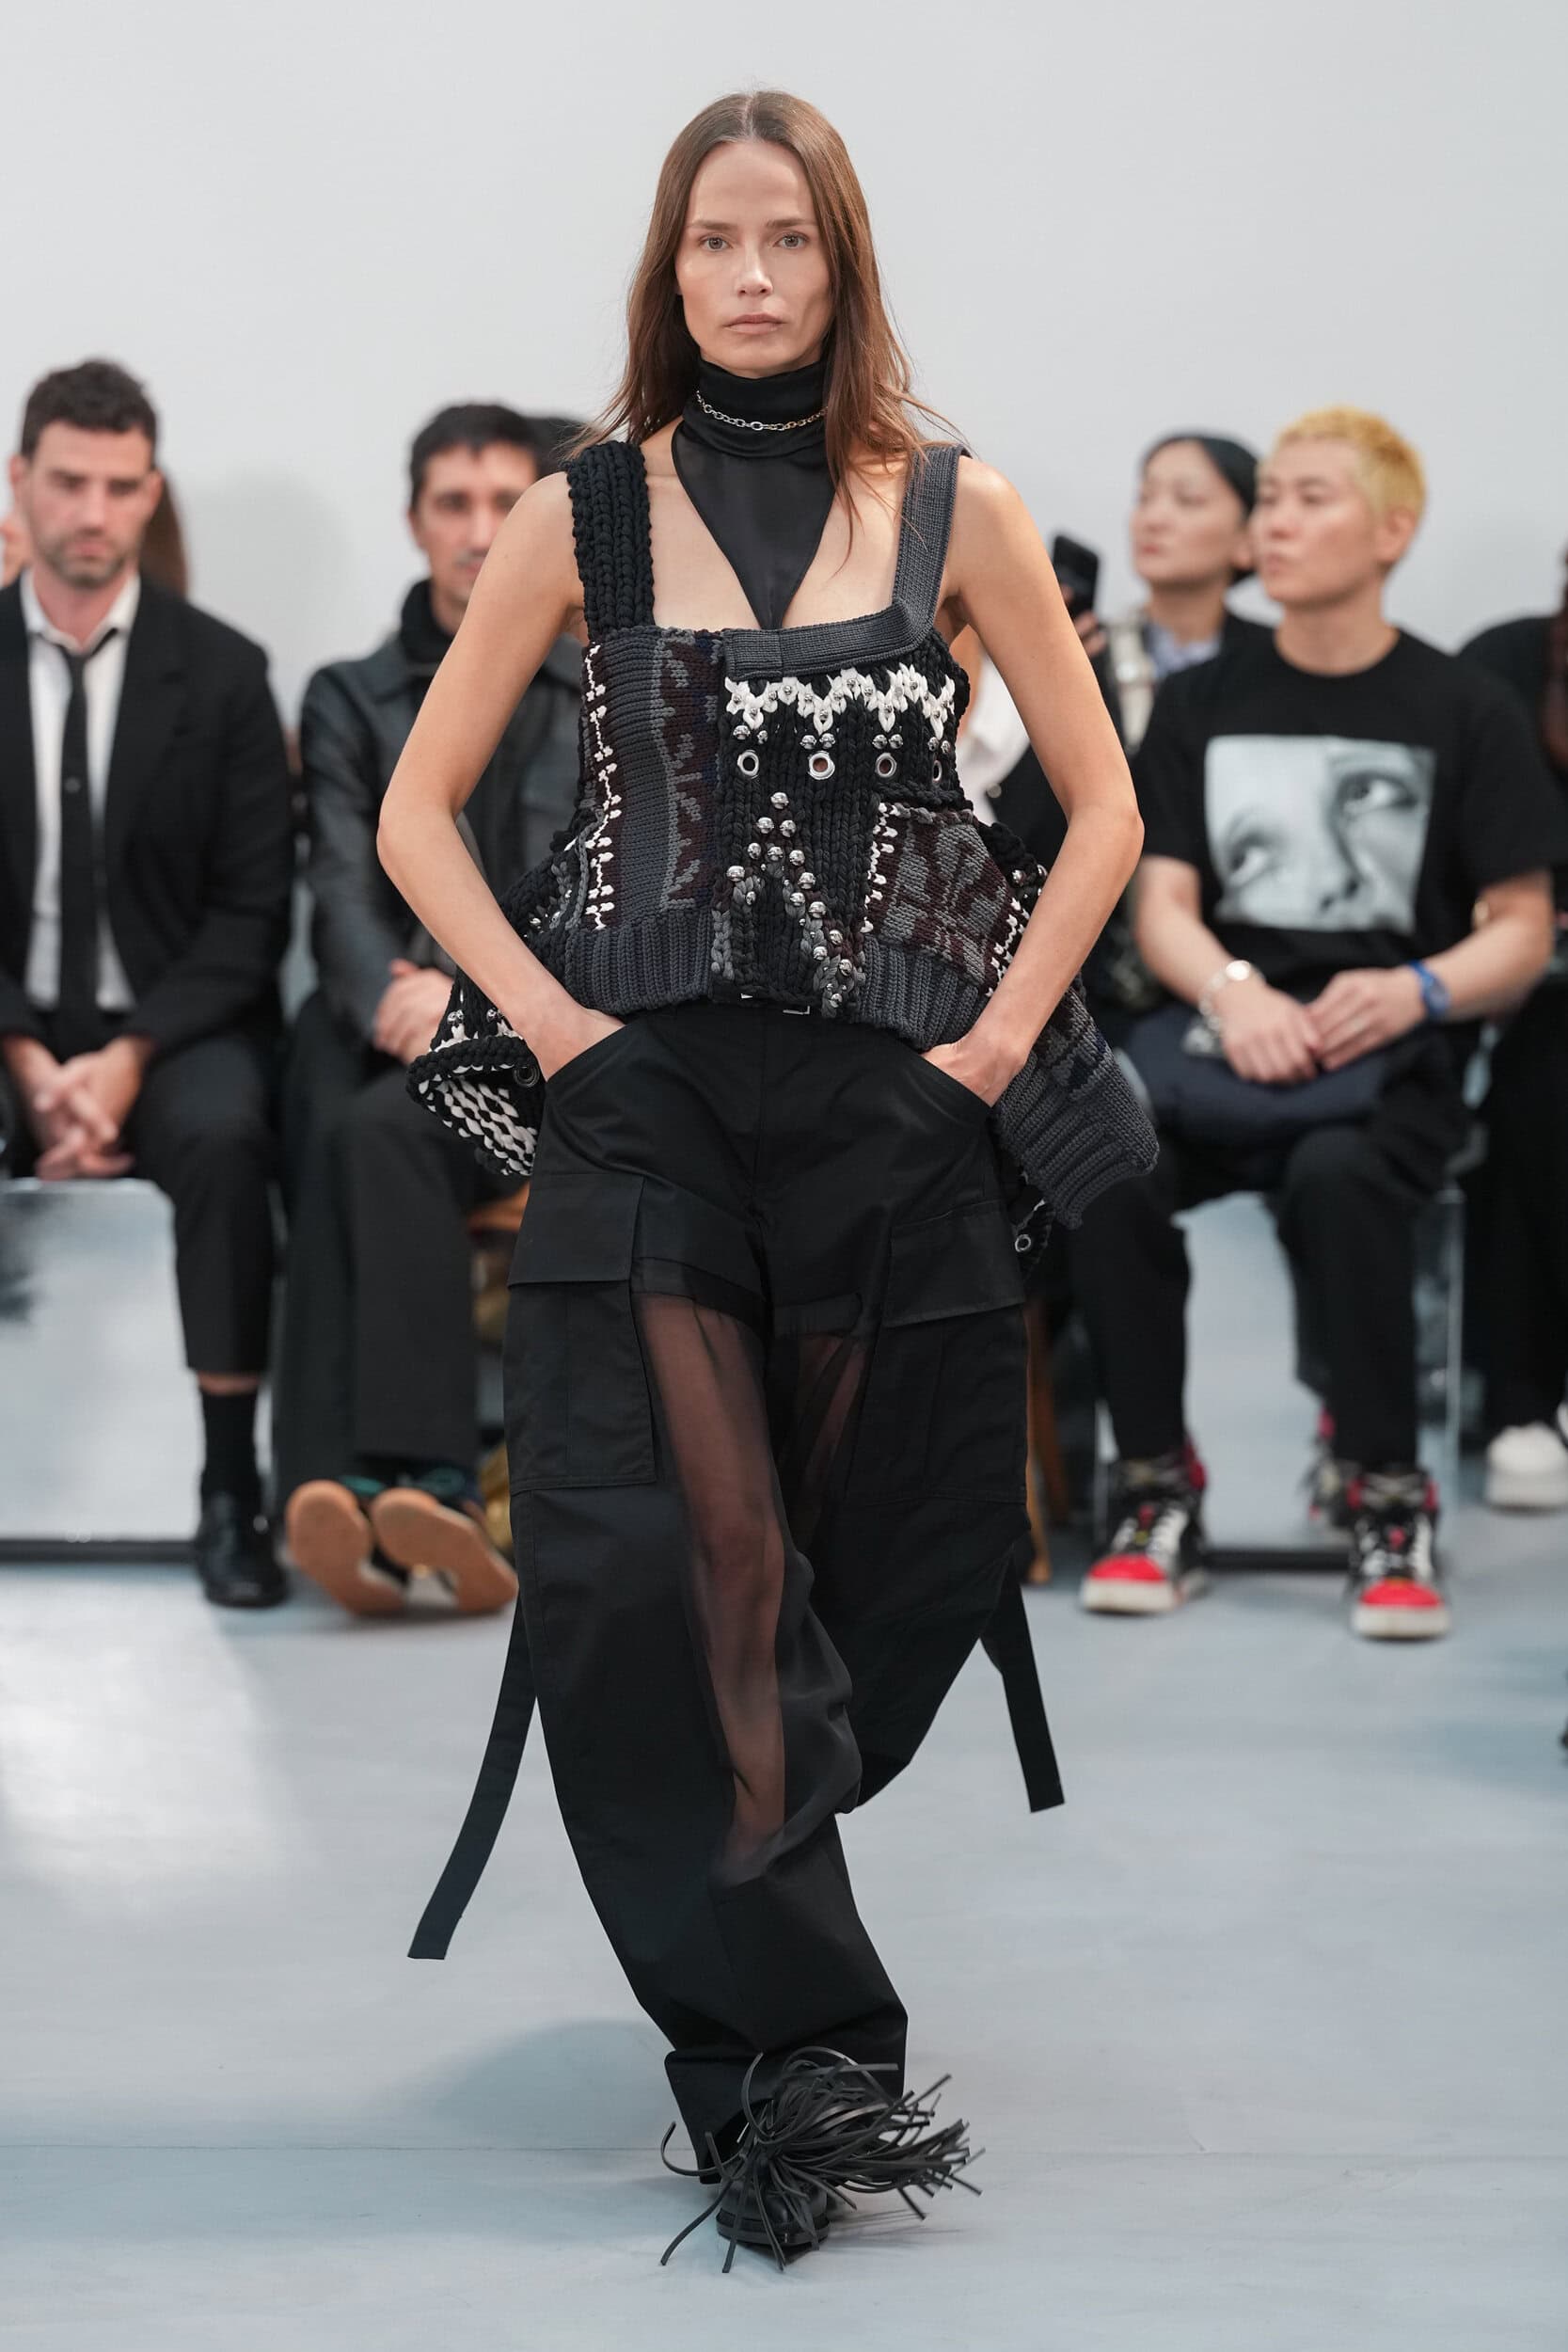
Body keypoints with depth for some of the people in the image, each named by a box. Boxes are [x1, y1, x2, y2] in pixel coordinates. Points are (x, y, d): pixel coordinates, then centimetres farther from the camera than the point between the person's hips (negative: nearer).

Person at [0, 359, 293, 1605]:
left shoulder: (219, 671, 1)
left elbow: (251, 907, -2)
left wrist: (130, 1059, -14)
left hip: (174, 1023, -1)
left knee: (225, 1135, -34)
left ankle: (232, 1490, -26)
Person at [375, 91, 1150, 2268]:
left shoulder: (957, 512, 4)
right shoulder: (586, 517, 4)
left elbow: (1105, 806, 9)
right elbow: (416, 810, 8)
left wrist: (1004, 1028, -2)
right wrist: (546, 1019, -3)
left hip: (897, 1105, 1)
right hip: (650, 1099, -1)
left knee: (874, 1561, 7)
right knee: (683, 1566, -9)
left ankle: (751, 1918, 29)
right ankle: (801, 2044, -2)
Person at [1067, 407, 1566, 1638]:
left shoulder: (1464, 712, 6)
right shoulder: (1200, 703, 16)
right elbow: (1164, 901, 8)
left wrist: (1418, 989, -17)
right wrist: (1234, 993, -15)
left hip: (1388, 1052, -3)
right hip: (1227, 1024, 3)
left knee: (1336, 1174, -37)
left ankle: (1391, 1502, -20)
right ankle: (1159, 1489, -16)